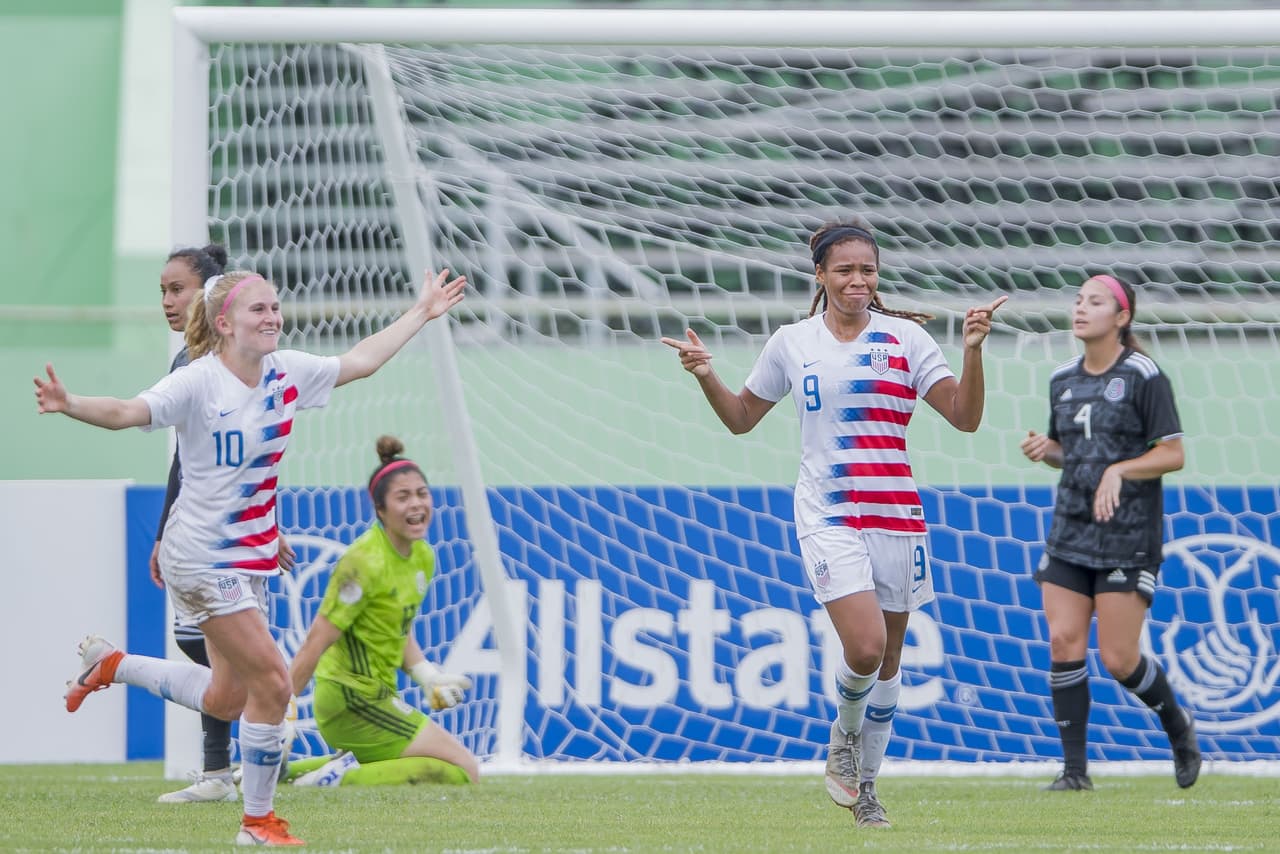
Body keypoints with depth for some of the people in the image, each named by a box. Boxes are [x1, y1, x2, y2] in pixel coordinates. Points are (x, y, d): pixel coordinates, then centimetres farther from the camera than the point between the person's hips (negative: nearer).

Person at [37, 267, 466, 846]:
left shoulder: (287, 373, 2)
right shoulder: (198, 383, -18)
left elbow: (360, 361, 15)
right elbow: (128, 412, -30)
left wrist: (422, 312, 19)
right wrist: (69, 405, -49)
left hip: (250, 557, 8)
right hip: (201, 557, -8)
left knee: (225, 701, 14)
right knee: (272, 682, -11)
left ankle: (109, 664, 34)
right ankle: (259, 821, 5)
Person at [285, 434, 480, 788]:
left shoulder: (422, 557, 8)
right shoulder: (365, 562, -19)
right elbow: (315, 642, -20)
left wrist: (427, 675, 2)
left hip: (377, 694, 9)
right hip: (353, 702, -9)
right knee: (465, 769, -8)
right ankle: (343, 779, -11)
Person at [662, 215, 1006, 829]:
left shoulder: (905, 338, 2)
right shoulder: (791, 343, 5)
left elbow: (964, 417, -1)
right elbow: (741, 417, 17)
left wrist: (972, 351, -16)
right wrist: (707, 377, -1)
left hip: (896, 514, 2)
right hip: (827, 516, -2)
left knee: (888, 659, 7)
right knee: (865, 647, -21)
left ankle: (865, 783, 24)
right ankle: (844, 736, 10)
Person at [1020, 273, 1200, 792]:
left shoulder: (1144, 376, -8)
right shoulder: (1062, 380, 11)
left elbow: (1173, 455, -9)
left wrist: (1119, 470, -22)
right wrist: (1044, 450, 1)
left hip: (1127, 535, -6)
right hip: (1070, 531, 6)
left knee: (1118, 659, -6)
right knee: (1064, 643, -6)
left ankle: (1177, 724, 23)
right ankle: (1074, 769, -1)